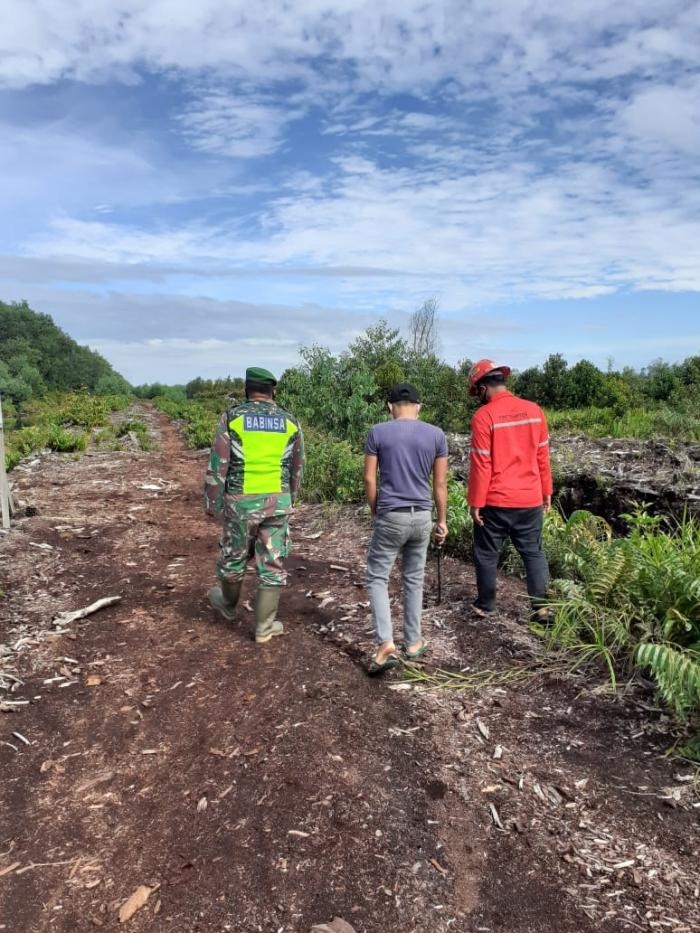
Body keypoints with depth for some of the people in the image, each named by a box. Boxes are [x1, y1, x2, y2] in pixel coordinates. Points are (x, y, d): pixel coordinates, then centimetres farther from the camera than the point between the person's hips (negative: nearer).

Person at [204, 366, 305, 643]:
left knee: (234, 557, 19)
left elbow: (218, 465, -7)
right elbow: (297, 468, 10)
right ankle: (264, 627, 16)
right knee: (272, 565, 8)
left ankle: (228, 605, 44)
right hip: (277, 501, 1)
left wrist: (212, 503, 1)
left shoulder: (232, 417, -6)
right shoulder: (289, 421, 2)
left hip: (241, 502, -1)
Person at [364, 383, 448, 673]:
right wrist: (442, 521, 12)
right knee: (414, 579, 16)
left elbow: (369, 479, -3)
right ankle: (413, 642, 24)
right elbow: (440, 484, 2)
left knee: (377, 577, 8)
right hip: (422, 517, 3)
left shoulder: (378, 432, -5)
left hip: (390, 517, -3)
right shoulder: (436, 435, 1)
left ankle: (385, 644, -5)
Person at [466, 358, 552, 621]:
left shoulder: (484, 416, -14)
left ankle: (485, 605, 21)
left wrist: (476, 502, -8)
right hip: (530, 500, 4)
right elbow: (542, 456, 7)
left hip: (495, 502, -4)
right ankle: (541, 606, 13)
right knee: (534, 552, 14)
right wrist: (546, 491, 15)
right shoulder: (534, 411, 2)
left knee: (486, 554, 11)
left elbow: (481, 464, -14)